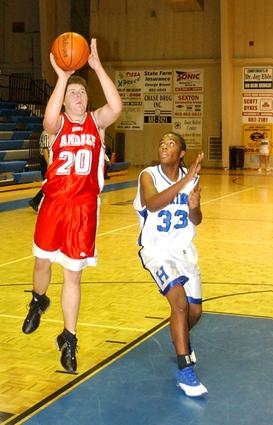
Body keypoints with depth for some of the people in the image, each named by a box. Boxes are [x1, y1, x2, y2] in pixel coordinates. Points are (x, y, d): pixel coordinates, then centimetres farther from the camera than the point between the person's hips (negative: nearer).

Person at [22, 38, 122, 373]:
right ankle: (38, 302, 48)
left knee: (73, 274, 3)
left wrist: (97, 66, -25)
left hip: (84, 207, 0)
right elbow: (49, 120, -27)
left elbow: (116, 107, -22)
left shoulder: (96, 121, 1)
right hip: (53, 203, 1)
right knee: (42, 261, 13)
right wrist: (61, 77, -29)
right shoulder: (57, 123, -1)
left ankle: (68, 339, 16)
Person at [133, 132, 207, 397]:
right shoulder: (149, 175, -13)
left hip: (184, 250, 5)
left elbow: (196, 221, 5)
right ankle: (184, 371, -15)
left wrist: (194, 207, -18)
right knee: (179, 301, -24)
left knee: (194, 310, 10)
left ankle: (181, 339, 45)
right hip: (157, 251, -5)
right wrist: (185, 180, -41)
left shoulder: (191, 178, -2)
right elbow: (153, 204, -35)